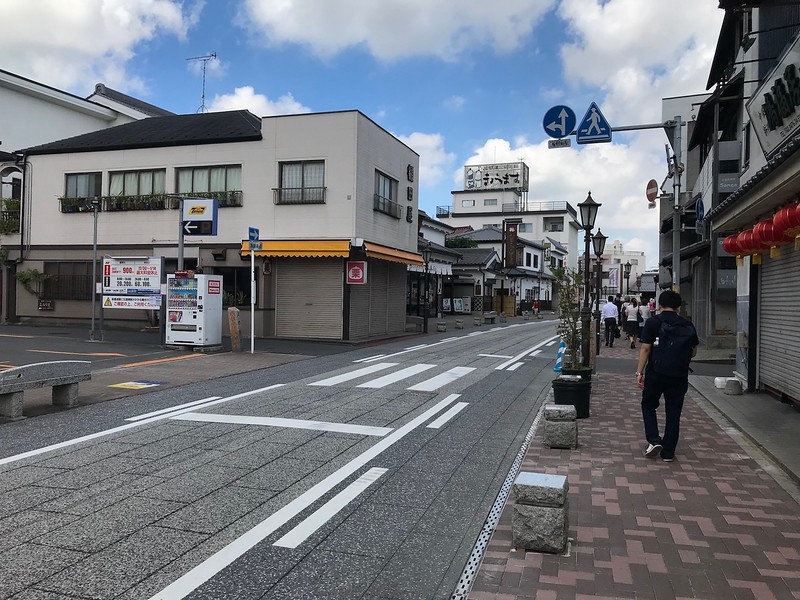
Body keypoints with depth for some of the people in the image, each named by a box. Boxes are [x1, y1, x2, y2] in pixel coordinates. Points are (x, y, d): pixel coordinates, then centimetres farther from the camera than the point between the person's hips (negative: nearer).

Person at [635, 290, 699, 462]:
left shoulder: (653, 322, -4)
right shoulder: (688, 326, 6)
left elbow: (645, 349, -8)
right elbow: (694, 352, 12)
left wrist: (640, 372, -4)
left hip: (656, 374, -3)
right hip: (679, 376, 3)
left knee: (648, 405, 17)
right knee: (673, 413, 10)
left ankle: (654, 440, 0)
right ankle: (668, 452, 14)